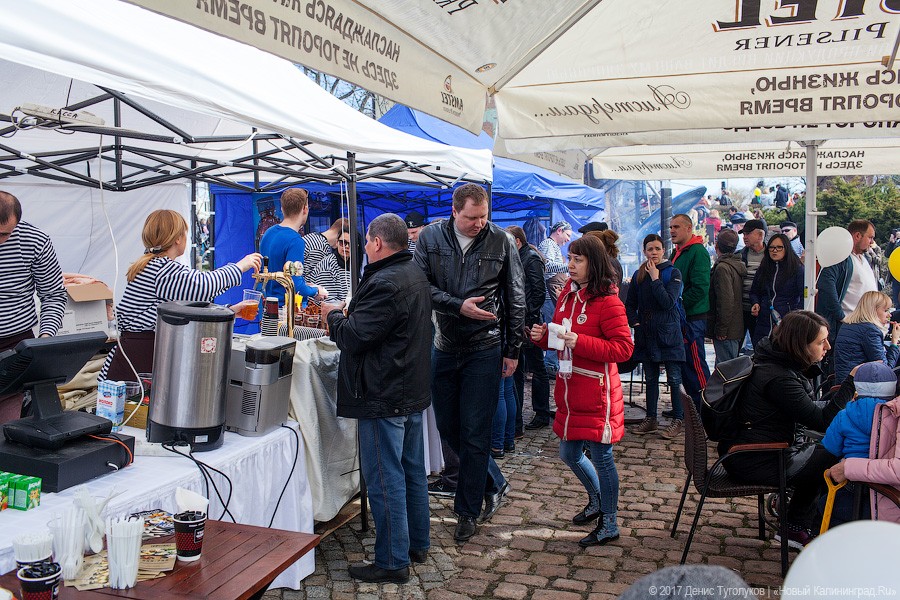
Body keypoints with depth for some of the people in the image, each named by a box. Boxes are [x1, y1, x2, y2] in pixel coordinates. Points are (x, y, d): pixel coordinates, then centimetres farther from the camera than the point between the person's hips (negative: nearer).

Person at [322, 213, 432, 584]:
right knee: (413, 470, 18)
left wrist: (333, 316, -3)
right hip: (413, 391, 10)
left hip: (383, 397, -10)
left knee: (385, 480, -1)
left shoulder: (385, 283, -22)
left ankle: (392, 562, 9)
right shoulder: (415, 275, 11)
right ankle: (417, 544, 32)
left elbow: (354, 337, -22)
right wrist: (346, 316, 13)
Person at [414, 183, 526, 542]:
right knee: (447, 427, 12)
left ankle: (468, 511, 15)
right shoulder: (430, 238, -1)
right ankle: (495, 484, 33)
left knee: (474, 433, 0)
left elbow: (516, 299, 0)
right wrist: (459, 306, -20)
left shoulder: (501, 242, -5)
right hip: (444, 347, 4)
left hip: (485, 349, -3)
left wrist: (513, 350, -1)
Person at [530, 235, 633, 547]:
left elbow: (623, 347, -19)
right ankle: (597, 500, 44)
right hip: (569, 390, 8)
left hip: (596, 395, -8)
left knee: (601, 456, 4)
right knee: (569, 454, 19)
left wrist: (580, 342, -26)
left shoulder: (607, 301, -16)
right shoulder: (568, 293, 8)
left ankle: (609, 524, 21)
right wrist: (543, 335, -2)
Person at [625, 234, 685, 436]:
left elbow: (669, 302, -17)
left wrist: (655, 279, -14)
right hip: (646, 334, 4)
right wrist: (634, 321, -1)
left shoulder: (673, 273, -4)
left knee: (674, 378, -2)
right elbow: (630, 304, 15)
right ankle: (651, 419, 19)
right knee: (650, 378, 11)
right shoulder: (639, 275, 8)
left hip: (668, 332, -4)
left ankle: (679, 420, 6)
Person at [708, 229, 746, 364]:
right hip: (737, 328, 10)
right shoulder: (738, 265, 14)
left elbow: (726, 300, -22)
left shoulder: (722, 268, -16)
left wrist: (720, 329, -18)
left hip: (726, 332, -10)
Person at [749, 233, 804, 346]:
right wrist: (755, 304, 5)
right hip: (764, 323, 4)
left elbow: (804, 296, -4)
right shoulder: (763, 269, 16)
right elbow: (754, 292, 25)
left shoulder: (797, 269, 1)